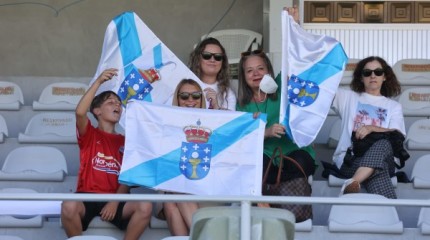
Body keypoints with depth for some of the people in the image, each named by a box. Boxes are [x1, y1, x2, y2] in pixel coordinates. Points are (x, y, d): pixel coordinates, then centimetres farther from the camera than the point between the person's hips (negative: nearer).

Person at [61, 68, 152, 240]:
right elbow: (80, 112, -15)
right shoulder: (89, 135, 8)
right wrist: (99, 82, -18)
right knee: (69, 206, -37)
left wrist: (115, 202, -10)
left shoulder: (125, 142, 17)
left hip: (115, 200, 3)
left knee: (145, 206, -28)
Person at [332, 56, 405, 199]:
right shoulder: (348, 97, 24)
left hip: (381, 160, 0)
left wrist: (372, 128, -13)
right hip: (348, 159, 0)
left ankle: (353, 183, -58)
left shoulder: (394, 106, 24)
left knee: (383, 144, -41)